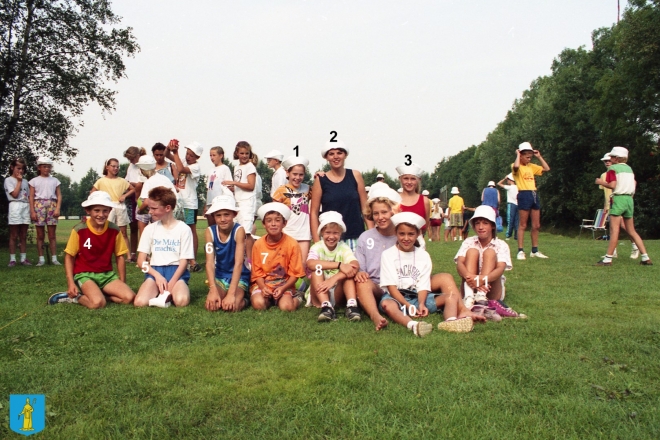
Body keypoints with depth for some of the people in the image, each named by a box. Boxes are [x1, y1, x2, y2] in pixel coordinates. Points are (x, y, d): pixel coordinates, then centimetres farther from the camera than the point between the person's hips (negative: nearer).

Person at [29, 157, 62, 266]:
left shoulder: (55, 180, 12)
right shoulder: (34, 181, 8)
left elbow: (59, 195, 8)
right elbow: (31, 197, 5)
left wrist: (58, 208, -5)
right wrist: (32, 211, -4)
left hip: (52, 205, 1)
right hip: (39, 205, -1)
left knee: (52, 234, -1)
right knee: (40, 235, 1)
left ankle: (54, 258, 1)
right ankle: (41, 259, 5)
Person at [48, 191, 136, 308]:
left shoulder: (114, 230, -2)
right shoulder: (79, 230, -9)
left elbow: (120, 256, 6)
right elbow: (69, 256, -2)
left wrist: (122, 283, 4)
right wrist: (70, 283, -10)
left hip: (107, 274, 4)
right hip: (84, 274, -4)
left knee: (129, 297, -20)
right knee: (98, 302, -32)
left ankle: (95, 293, -1)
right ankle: (74, 296, -2)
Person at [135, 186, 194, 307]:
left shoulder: (184, 229, 0)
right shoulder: (150, 229, 8)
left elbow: (184, 260, -3)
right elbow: (141, 260, 5)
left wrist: (171, 283, -17)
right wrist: (157, 275, -12)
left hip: (176, 271, -2)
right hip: (155, 271, 2)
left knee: (181, 301, -33)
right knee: (140, 302, -28)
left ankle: (167, 293, -5)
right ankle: (163, 293, -4)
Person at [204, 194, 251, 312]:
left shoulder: (239, 230, -19)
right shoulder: (210, 232, -9)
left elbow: (238, 263, -25)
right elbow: (210, 262, -16)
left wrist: (231, 293, -33)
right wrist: (213, 290, -28)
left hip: (239, 277, -3)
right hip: (219, 277, 3)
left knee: (232, 306, -27)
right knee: (212, 305, -23)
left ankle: (243, 299, 7)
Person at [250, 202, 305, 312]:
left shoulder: (292, 244, -9)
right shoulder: (258, 244, -5)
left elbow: (295, 273, -5)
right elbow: (257, 272, 1)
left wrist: (283, 288, -19)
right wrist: (263, 287, -18)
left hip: (284, 284, -1)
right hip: (263, 284, 1)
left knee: (286, 306, -27)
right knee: (259, 304, -28)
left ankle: (295, 299, 7)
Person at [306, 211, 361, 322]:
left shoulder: (344, 248, -4)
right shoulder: (317, 247, -8)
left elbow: (355, 266, -26)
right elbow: (310, 264, -33)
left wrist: (334, 279, -40)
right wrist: (340, 265, -40)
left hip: (338, 295, 1)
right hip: (319, 295, -1)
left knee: (349, 271, -21)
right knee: (317, 268, -25)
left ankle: (351, 306, -33)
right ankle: (326, 307, -37)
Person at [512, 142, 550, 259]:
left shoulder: (531, 166, 18)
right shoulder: (516, 166, -3)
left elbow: (546, 169, 20)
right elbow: (516, 167, -29)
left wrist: (539, 156, 17)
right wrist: (517, 155, -12)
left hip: (534, 194, 7)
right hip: (524, 195, -7)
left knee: (536, 225, 9)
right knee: (523, 225, -5)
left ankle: (535, 251, 17)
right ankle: (520, 251, -1)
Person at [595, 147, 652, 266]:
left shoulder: (613, 168, -5)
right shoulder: (629, 168, 16)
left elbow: (612, 185, -16)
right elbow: (634, 183, 16)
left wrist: (601, 182, -1)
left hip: (618, 199, -7)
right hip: (630, 199, 7)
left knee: (614, 230, -10)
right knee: (631, 231, 12)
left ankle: (608, 259, -11)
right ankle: (646, 258, 11)